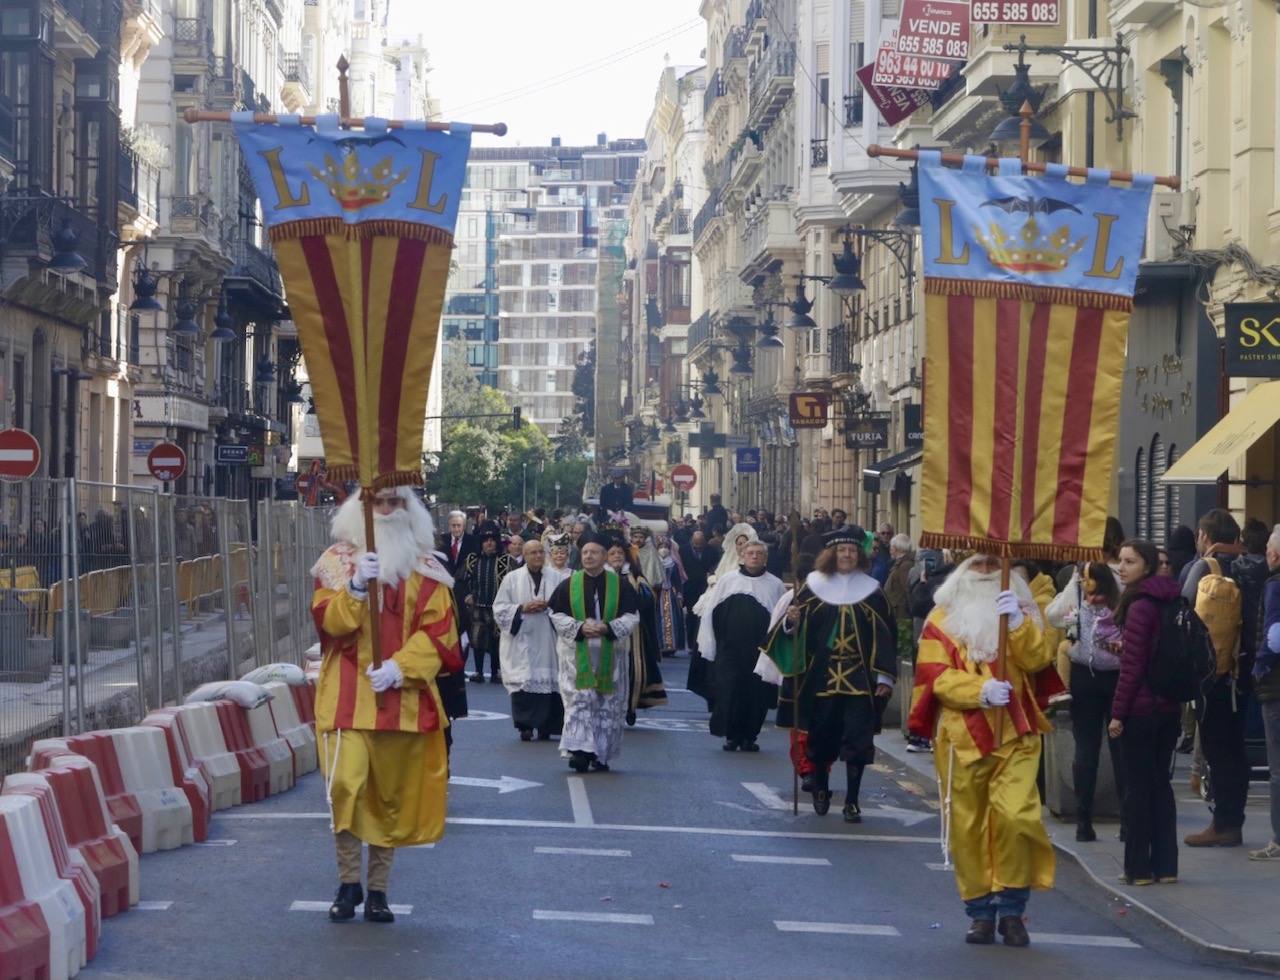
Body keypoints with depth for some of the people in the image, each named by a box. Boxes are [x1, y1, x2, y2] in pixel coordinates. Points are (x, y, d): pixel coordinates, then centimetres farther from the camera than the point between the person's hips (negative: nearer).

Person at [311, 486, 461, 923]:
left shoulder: (425, 568, 8)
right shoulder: (337, 560, 5)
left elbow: (438, 629, 0)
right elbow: (328, 620, -6)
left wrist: (399, 666, -14)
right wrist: (356, 586, -22)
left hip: (403, 697, 2)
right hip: (348, 694, -2)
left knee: (391, 794, 5)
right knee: (345, 783, -17)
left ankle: (377, 890, 15)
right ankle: (348, 882, -3)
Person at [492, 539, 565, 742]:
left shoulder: (555, 577, 7)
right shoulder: (512, 578, 5)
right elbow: (499, 609, 3)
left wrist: (549, 604, -12)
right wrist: (522, 609, -11)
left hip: (547, 640, 1)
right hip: (521, 640, -1)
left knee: (547, 679, -2)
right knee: (523, 681, -8)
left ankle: (545, 726, 6)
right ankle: (525, 726, -4)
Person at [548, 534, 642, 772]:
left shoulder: (620, 585, 3)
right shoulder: (568, 585, 4)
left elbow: (631, 617, 1)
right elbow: (557, 616, 2)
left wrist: (608, 628, -16)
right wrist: (580, 628, -15)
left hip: (610, 654, 1)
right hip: (577, 652, -1)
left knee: (608, 705, 4)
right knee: (579, 700, -11)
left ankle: (601, 754, 13)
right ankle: (580, 751, -16)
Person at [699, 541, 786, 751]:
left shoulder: (775, 586, 5)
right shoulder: (726, 582, 5)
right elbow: (710, 614, 7)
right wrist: (709, 647, 4)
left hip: (760, 652, 0)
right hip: (729, 651, 0)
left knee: (757, 696, 1)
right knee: (729, 693, -5)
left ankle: (749, 736, 15)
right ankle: (731, 736, 8)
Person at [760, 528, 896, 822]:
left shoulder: (871, 590, 4)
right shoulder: (814, 586, 4)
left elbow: (885, 634, 2)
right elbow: (793, 628, 5)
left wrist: (885, 676, -4)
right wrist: (790, 621, -19)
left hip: (859, 679, -1)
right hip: (821, 676, 1)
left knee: (857, 739, -7)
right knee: (821, 737, 8)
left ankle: (852, 801, -1)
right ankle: (820, 789, 29)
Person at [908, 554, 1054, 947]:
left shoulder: (1020, 615, 14)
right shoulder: (942, 620, 8)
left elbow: (1036, 659, -3)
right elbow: (936, 676, -5)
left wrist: (1017, 621, -18)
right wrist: (981, 691, -18)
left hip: (1015, 736, 0)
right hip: (962, 738, 0)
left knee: (1015, 816, -15)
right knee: (968, 827, 1)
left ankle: (1012, 908, -2)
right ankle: (980, 911, 13)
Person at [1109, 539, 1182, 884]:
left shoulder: (1140, 607, -14)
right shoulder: (1169, 602, 10)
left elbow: (1132, 665, -16)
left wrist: (1118, 712, -13)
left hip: (1141, 709, -8)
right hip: (1169, 709, 8)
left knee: (1138, 787, -2)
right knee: (1160, 784, 12)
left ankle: (1139, 868, 2)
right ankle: (1165, 865, 13)